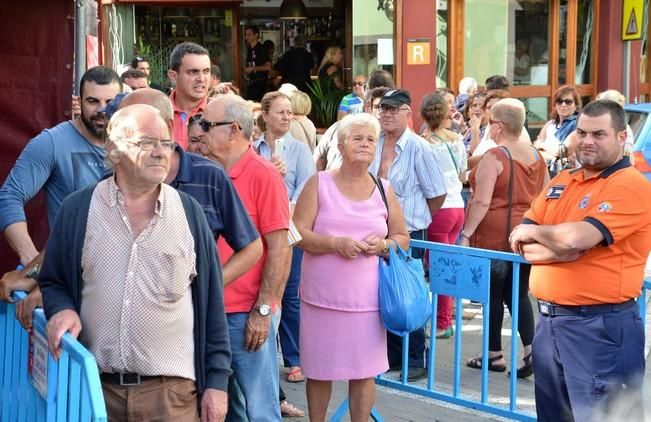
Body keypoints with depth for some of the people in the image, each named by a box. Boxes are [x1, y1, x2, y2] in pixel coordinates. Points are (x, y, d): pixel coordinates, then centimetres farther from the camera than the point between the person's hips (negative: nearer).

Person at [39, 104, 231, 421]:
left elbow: (211, 302, 5)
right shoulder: (77, 210, 2)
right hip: (95, 386, 1)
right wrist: (61, 310, -10)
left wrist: (217, 380, 3)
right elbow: (52, 282, 13)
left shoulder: (189, 212, 4)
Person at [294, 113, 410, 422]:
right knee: (319, 370, 8)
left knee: (364, 371, 4)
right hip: (322, 296, -2)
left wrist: (384, 245, -8)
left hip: (367, 299, 2)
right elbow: (298, 233, -5)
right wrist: (335, 243, -19)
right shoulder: (318, 184, 1)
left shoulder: (384, 190, 9)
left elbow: (403, 238, 14)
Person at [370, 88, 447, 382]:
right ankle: (392, 354, 25)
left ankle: (416, 360, 11)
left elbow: (437, 194, -7)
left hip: (408, 234, -5)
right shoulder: (374, 145, 3)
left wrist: (415, 219, 3)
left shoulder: (417, 148, -11)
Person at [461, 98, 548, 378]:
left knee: (493, 294, 5)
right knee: (518, 293, 13)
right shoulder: (536, 156, 7)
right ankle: (531, 349, -1)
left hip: (495, 236, -6)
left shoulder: (494, 157, -14)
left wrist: (466, 233, -13)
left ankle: (495, 355, 15)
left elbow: (482, 201, -18)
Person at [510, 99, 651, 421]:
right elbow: (521, 243, 7)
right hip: (549, 320, 8)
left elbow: (576, 238, -23)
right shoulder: (561, 182, 13)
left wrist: (537, 232, -4)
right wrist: (559, 246, -12)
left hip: (599, 325, -8)